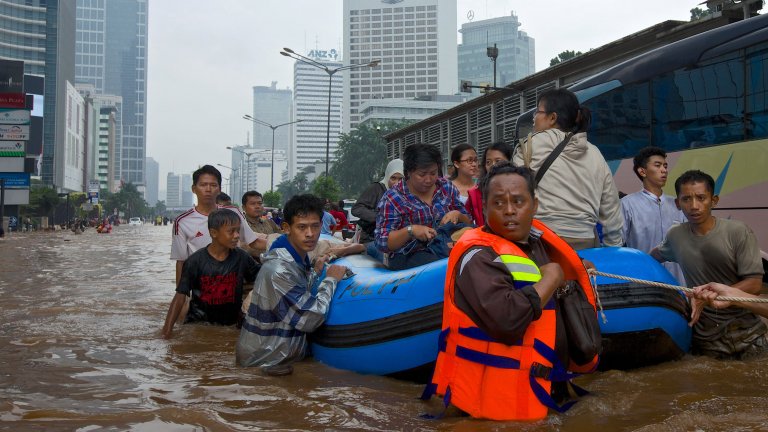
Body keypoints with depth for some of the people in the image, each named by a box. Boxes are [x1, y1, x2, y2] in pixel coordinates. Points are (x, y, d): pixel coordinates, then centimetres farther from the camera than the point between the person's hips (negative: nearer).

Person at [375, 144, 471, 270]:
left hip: (447, 250, 5)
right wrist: (410, 230, -24)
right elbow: (382, 243, -8)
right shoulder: (392, 198, -4)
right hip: (409, 257, -5)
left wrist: (457, 215, -8)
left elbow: (467, 223, 15)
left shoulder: (447, 187, 8)